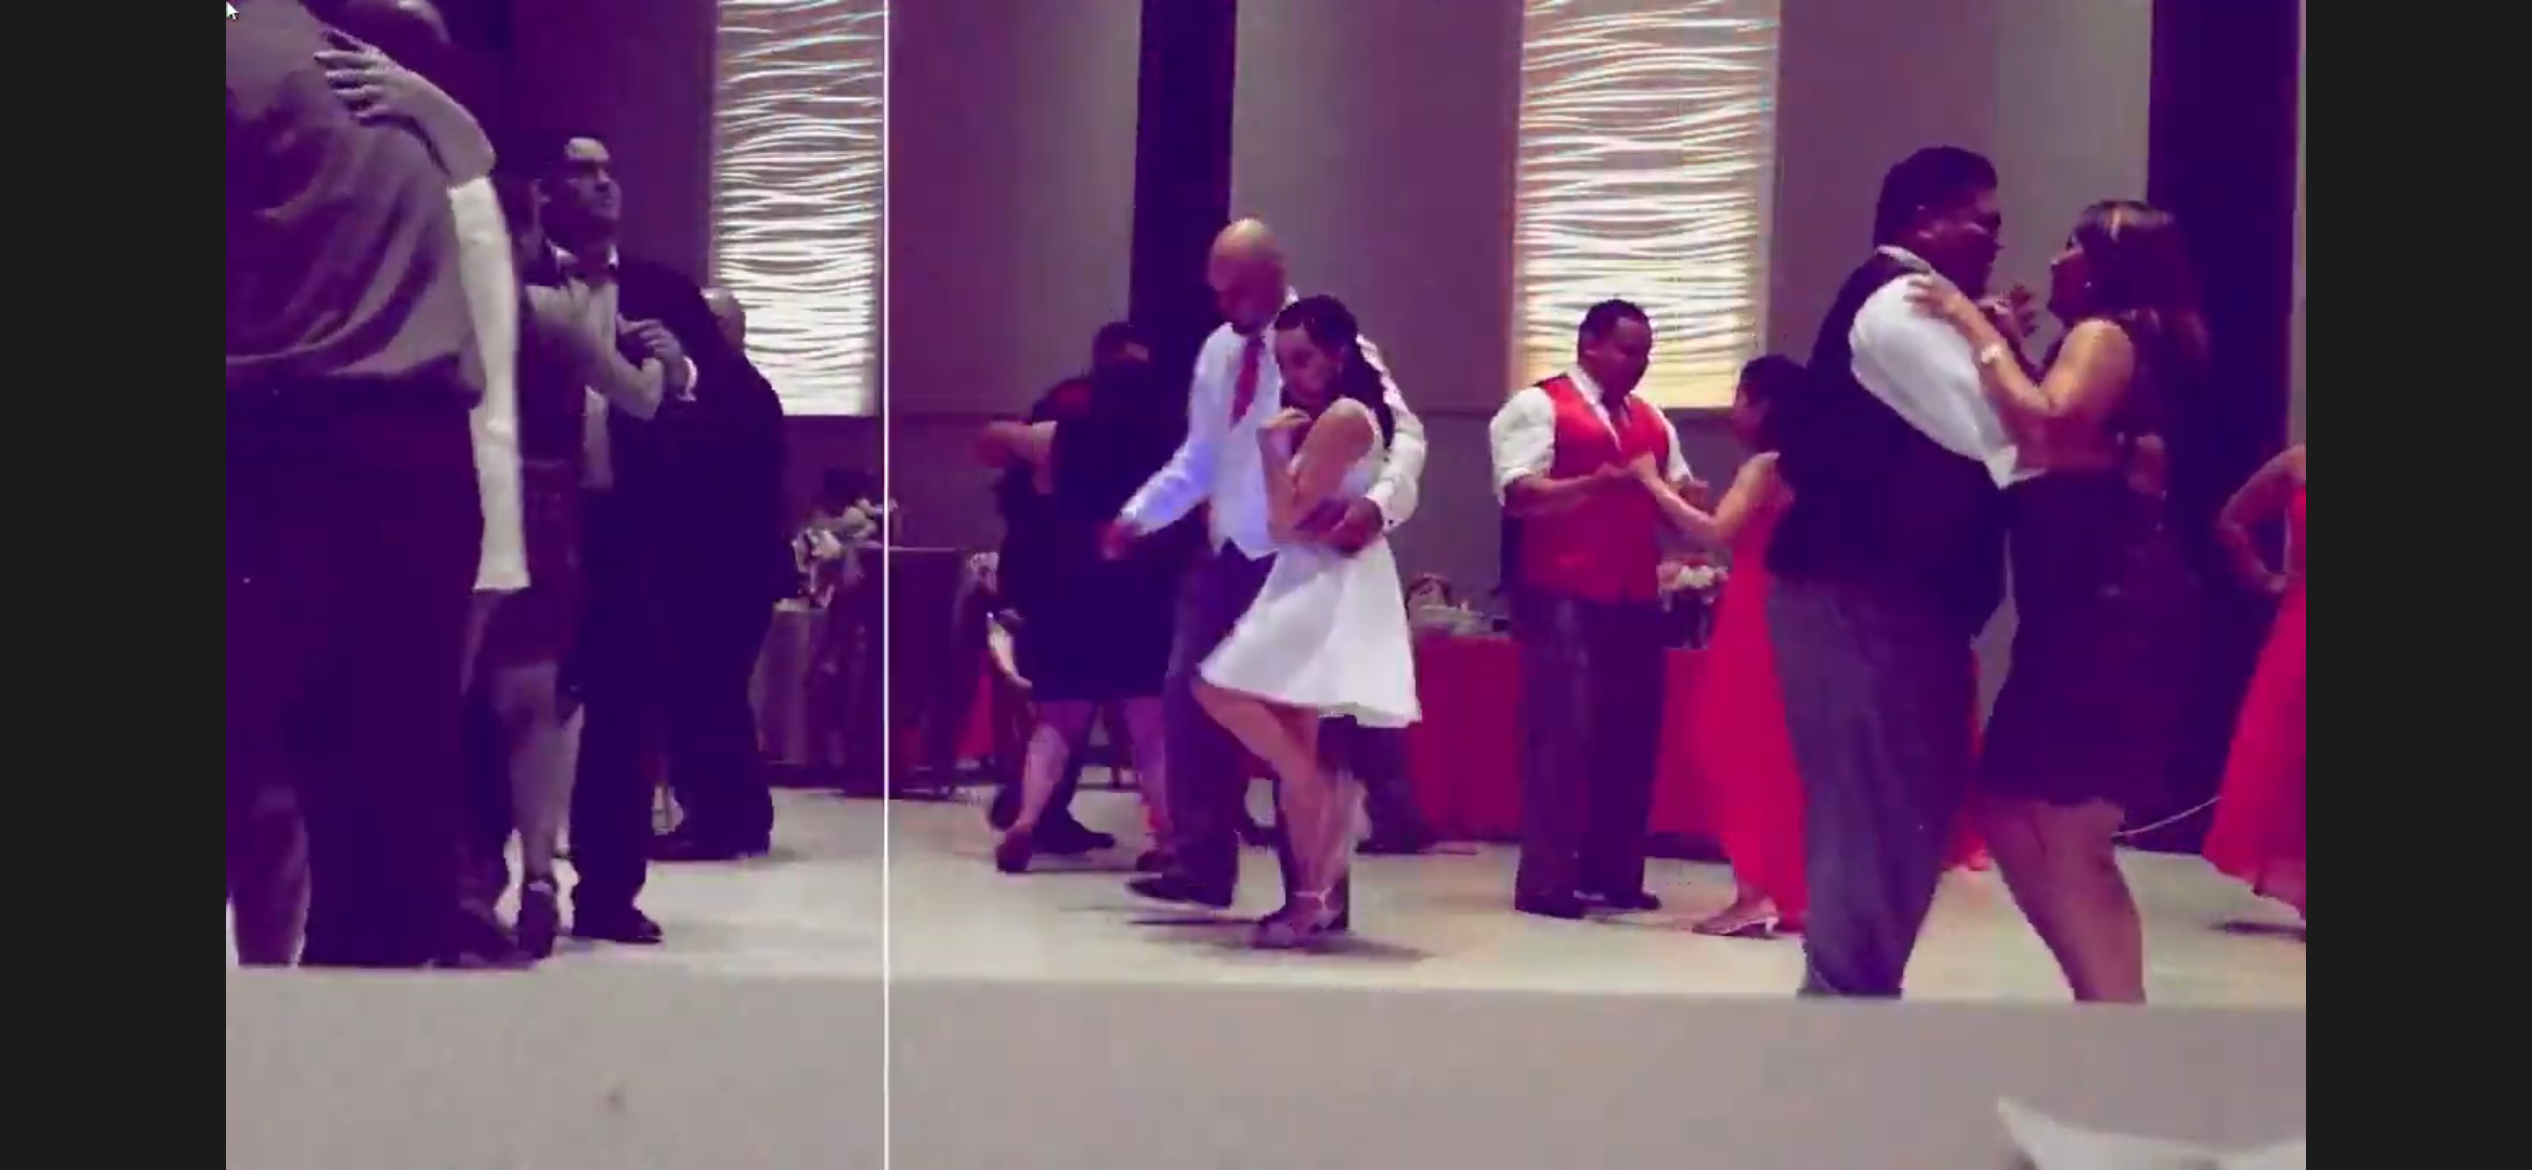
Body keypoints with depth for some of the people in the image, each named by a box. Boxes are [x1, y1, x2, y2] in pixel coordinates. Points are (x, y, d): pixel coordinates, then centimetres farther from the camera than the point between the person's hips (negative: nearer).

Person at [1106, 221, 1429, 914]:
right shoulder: (1219, 350, 10)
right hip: (1227, 557, 7)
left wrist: (1380, 501, -39)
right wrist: (1138, 515, 7)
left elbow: (1403, 434, -20)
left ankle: (1308, 891, 10)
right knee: (1190, 700, 4)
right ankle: (1201, 865, 14)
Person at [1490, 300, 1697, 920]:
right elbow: (1519, 494, -14)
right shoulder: (1538, 406, -3)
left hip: (1636, 597, 7)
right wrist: (1600, 482, -25)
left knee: (1632, 735, 9)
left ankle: (1613, 872, 20)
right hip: (1564, 597, -7)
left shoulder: (1651, 420, 19)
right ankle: (1545, 880, -1)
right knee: (1562, 734, -7)